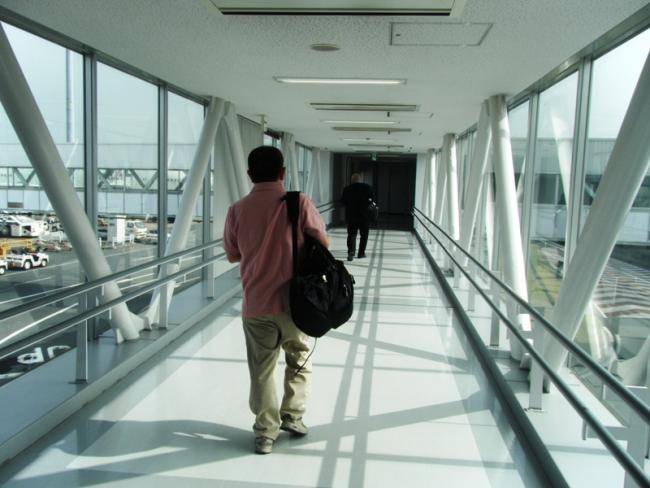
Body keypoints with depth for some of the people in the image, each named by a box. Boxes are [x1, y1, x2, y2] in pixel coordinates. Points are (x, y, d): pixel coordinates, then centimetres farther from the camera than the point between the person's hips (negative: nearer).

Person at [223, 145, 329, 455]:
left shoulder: (238, 210, -2)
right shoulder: (299, 202, -8)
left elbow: (232, 256, 10)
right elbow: (323, 244, 2)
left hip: (256, 304, 1)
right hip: (294, 300, -1)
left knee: (262, 370, 12)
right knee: (299, 358, 22)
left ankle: (265, 434, 18)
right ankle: (292, 415, 25)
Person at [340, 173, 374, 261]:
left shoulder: (347, 189, -2)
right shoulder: (367, 187, -5)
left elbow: (343, 201, 1)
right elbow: (371, 199, -8)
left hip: (351, 216, 1)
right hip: (364, 215, -1)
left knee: (351, 234, 4)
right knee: (364, 235, 13)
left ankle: (351, 252, -14)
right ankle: (361, 253, 14)